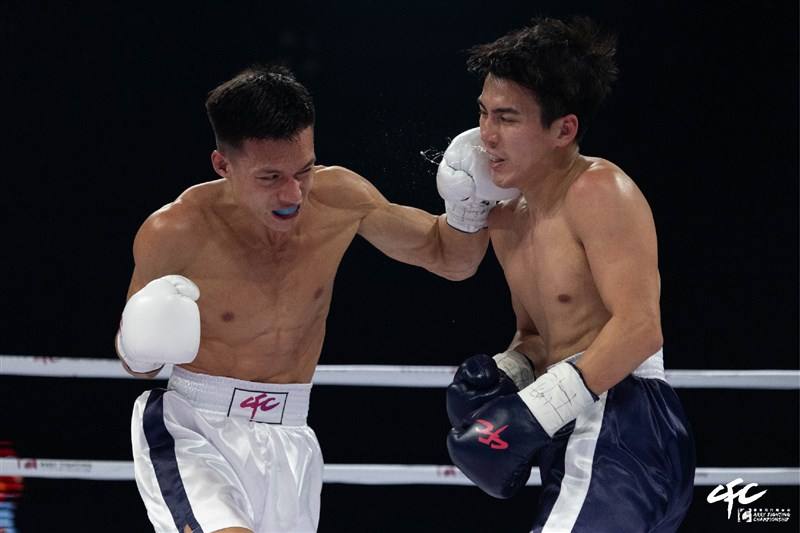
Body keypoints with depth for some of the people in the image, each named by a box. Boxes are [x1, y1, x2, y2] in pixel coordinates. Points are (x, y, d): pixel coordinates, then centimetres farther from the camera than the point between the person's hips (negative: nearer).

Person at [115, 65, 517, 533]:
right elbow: (135, 366, 3)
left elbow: (449, 258, 12)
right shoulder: (174, 234, -14)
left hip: (288, 444, 5)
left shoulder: (340, 200, -4)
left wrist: (469, 210, -9)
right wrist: (142, 352, -20)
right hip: (191, 429, -5)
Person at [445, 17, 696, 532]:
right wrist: (500, 377, 4)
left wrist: (534, 411, -24)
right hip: (578, 443, 10)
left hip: (622, 435, -10)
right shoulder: (508, 219, 16)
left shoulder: (599, 191, -12)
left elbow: (639, 327, -22)